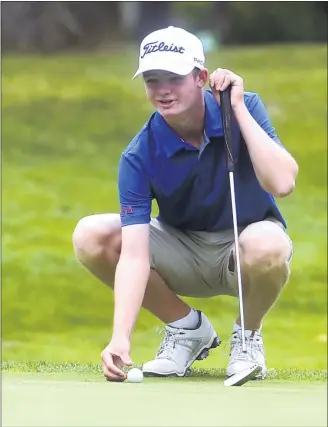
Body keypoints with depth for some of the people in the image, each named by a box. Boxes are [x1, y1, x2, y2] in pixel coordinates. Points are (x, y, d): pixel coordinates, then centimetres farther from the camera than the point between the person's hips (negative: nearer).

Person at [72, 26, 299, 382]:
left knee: (266, 245, -39)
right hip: (184, 253, 2)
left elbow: (282, 183, -34)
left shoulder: (246, 109, -18)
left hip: (244, 246, -2)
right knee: (90, 236, -21)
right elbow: (134, 253, -27)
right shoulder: (139, 156, -19)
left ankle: (248, 334, -4)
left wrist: (238, 109, -32)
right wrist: (120, 338, -41)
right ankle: (187, 326, 0)